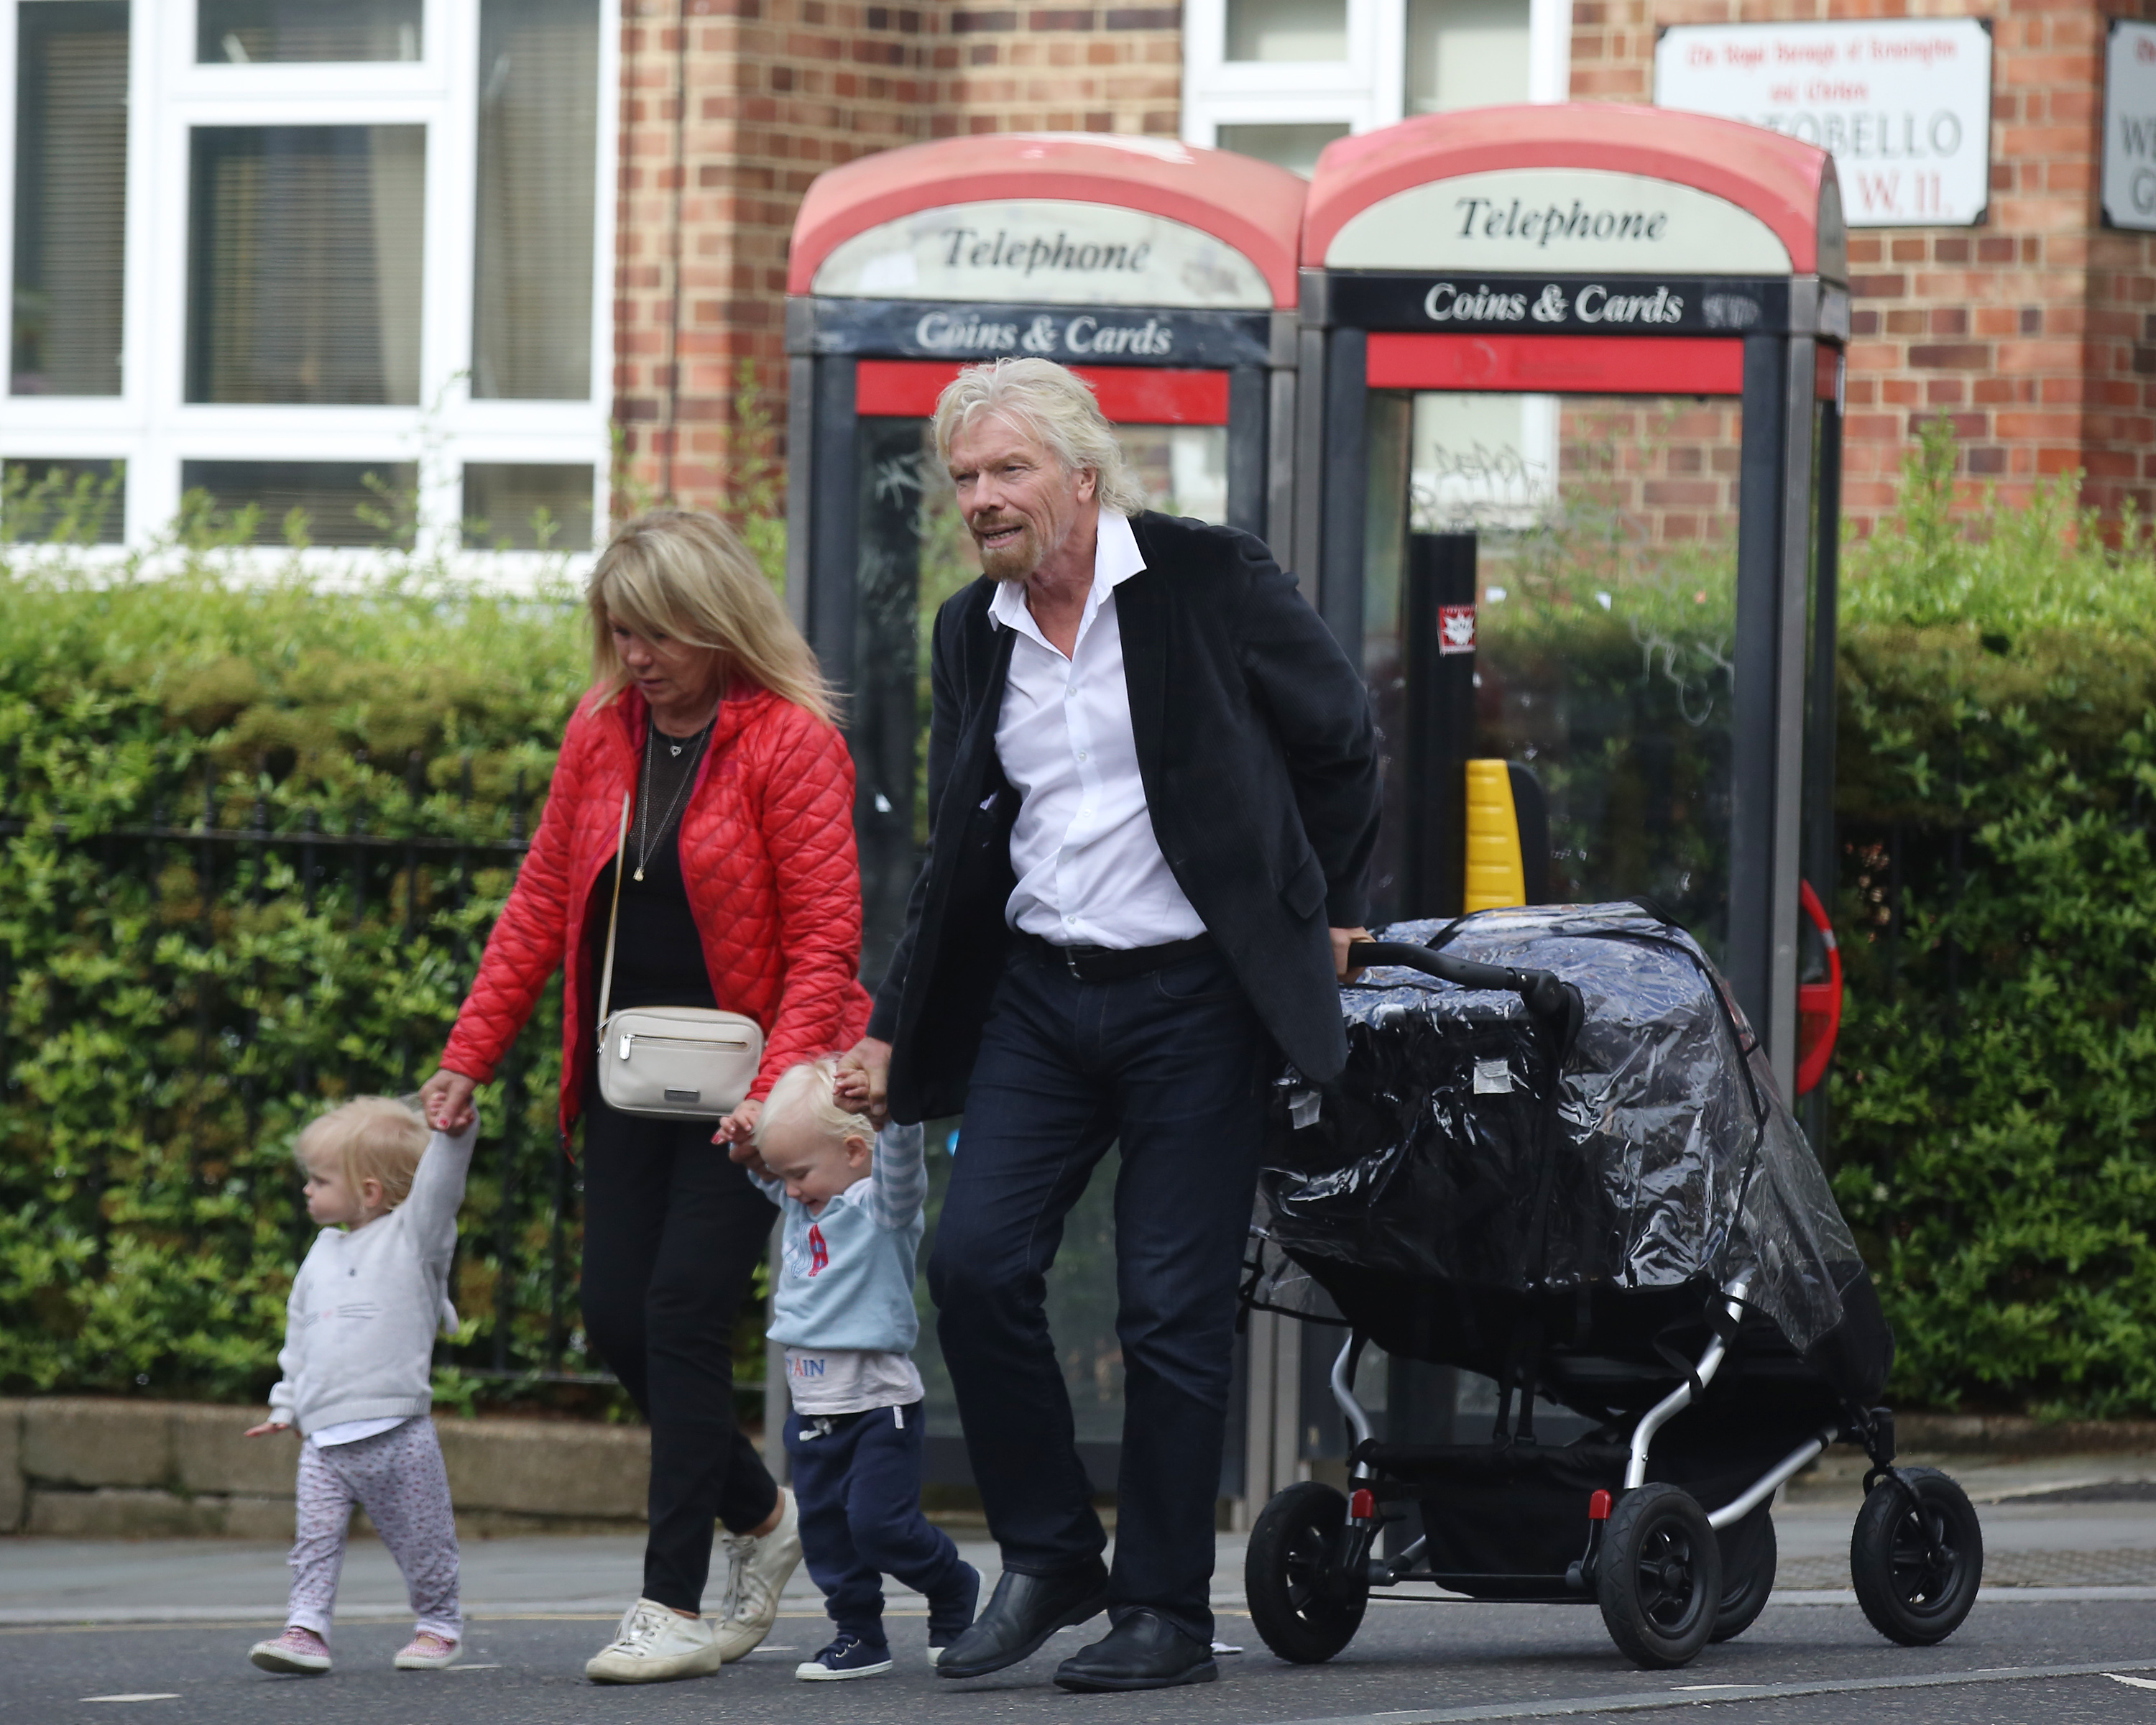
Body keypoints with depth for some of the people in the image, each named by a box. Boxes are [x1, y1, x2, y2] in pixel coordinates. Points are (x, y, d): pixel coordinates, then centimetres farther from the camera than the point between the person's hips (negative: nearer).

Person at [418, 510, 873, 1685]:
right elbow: (543, 903, 11)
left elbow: (824, 941, -15)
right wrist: (467, 1056, 6)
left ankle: (674, 1607, -5)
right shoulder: (600, 733, 6)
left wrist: (775, 1089, -25)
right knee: (617, 1317, 2)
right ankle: (760, 1517, 26)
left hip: (739, 1083, -6)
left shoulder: (791, 744, -12)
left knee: (683, 1315, -11)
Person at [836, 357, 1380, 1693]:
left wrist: (1328, 920, 6)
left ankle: (1166, 1610, 6)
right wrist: (889, 1037, 11)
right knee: (978, 1265, -8)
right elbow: (958, 857, 16)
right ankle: (1049, 1557, 8)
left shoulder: (1212, 583, -6)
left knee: (1174, 1309, -3)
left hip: (1192, 996, -5)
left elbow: (1342, 741, 5)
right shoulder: (972, 635, 9)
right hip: (1037, 993, 5)